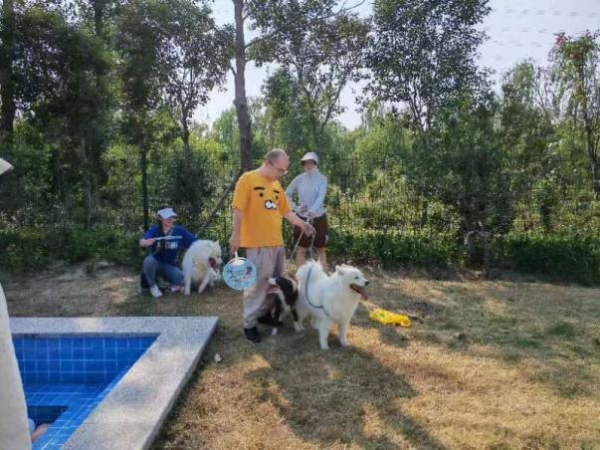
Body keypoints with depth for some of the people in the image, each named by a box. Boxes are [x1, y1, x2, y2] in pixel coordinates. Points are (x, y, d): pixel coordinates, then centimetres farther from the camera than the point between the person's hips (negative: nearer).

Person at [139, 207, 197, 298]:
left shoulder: (180, 231, -6)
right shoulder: (154, 230, -8)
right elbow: (142, 243, -23)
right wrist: (155, 239, -43)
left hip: (170, 265, 0)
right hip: (155, 263, 1)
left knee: (182, 280, -28)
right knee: (149, 260, -35)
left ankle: (173, 284, 10)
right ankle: (153, 287, -10)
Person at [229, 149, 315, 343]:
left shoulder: (277, 185, 14)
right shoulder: (247, 179, -8)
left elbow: (285, 210, 17)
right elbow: (239, 209, -13)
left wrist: (302, 224, 7)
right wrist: (236, 235, -17)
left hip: (277, 242, 8)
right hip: (257, 243, -8)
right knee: (257, 283, -3)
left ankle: (263, 313, 32)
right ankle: (249, 324, 10)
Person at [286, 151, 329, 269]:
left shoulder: (322, 178, -7)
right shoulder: (298, 179, -2)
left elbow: (321, 196, -22)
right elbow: (287, 195, 8)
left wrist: (312, 210, -39)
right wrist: (295, 207, -6)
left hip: (318, 217, -1)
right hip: (302, 217, 1)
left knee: (320, 249, 8)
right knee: (301, 249, 6)